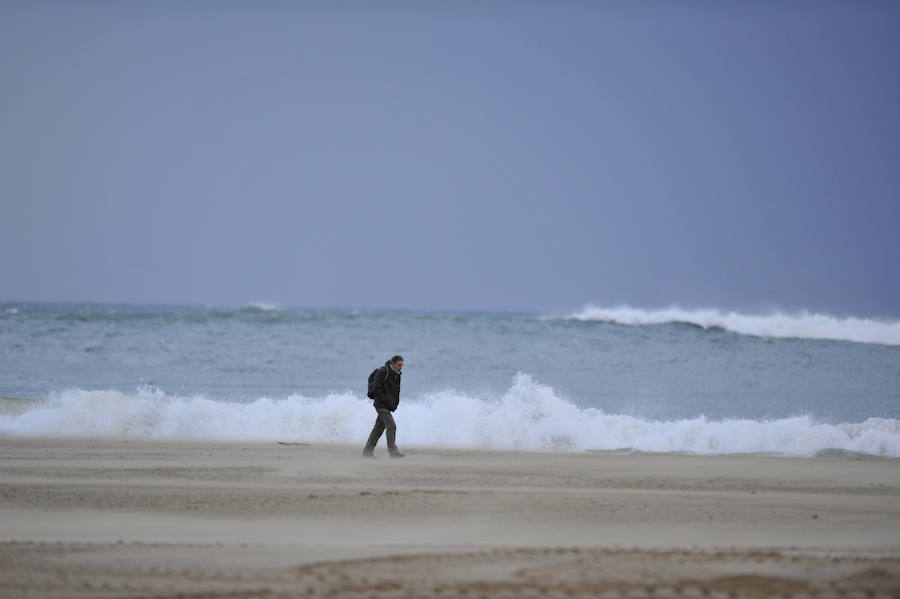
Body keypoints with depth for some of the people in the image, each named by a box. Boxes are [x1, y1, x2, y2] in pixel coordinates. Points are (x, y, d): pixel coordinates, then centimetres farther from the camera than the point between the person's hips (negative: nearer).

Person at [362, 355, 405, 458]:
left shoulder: (397, 375, 12)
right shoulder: (382, 372, -13)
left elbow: (397, 391, 23)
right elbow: (376, 390, -18)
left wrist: (395, 403, 7)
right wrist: (387, 401, -19)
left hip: (389, 406, 8)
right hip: (381, 405, -8)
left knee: (378, 428, 10)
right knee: (391, 426, -14)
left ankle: (367, 451, 15)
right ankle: (393, 451, -13)